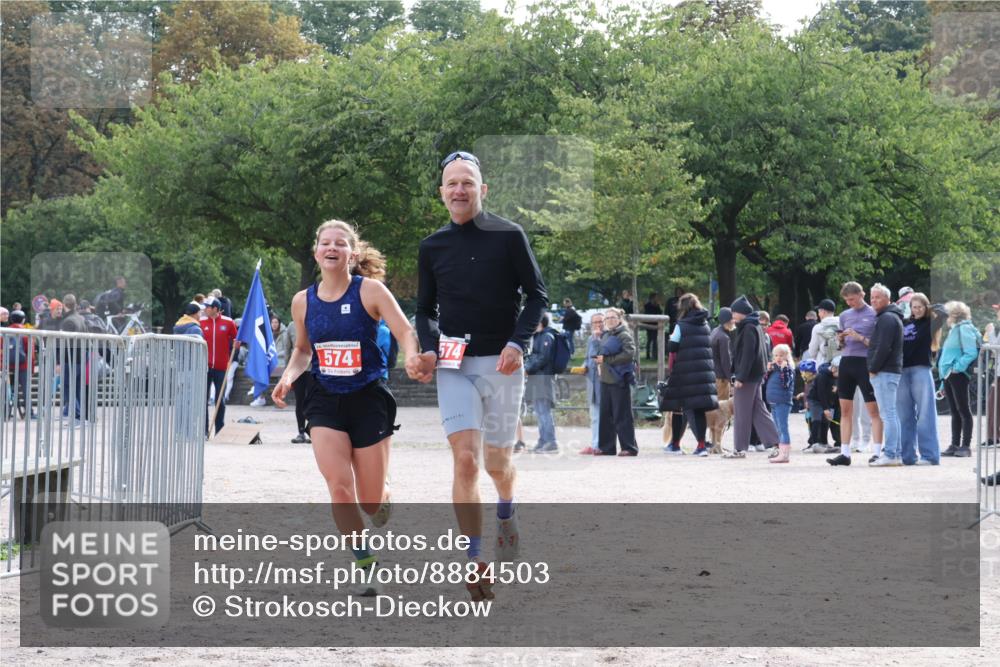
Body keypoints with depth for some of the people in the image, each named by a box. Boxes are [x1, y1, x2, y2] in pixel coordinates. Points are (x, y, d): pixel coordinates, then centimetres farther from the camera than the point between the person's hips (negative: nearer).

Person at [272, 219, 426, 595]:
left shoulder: (369, 290, -8)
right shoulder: (303, 302, 3)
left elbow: (404, 331, -13)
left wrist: (412, 359, -34)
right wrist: (288, 377, 0)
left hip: (368, 399, -2)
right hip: (325, 402, 2)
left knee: (370, 501, 2)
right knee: (339, 487, -16)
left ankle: (382, 498, 42)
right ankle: (366, 565, -2)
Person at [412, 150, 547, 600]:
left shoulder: (508, 236, -2)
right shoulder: (432, 247, 7)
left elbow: (537, 295, 1)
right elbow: (425, 309, 16)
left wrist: (518, 343, -13)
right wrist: (428, 347, -3)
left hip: (501, 363, -1)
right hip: (453, 365, 1)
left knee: (496, 463, 8)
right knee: (465, 461, -13)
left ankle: (506, 512, 44)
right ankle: (474, 562, -11)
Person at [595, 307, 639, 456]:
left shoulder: (624, 335, -7)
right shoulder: (605, 335, 18)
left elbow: (629, 354, -19)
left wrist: (607, 359, -18)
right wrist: (599, 359, 8)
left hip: (619, 380, -8)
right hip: (605, 380, 8)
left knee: (622, 416, -7)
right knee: (606, 415, 9)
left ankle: (629, 448, -4)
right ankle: (606, 447, 15)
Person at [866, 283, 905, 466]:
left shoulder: (887, 319, -12)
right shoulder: (891, 317, 22)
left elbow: (883, 348, -20)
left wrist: (873, 369, -14)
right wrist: (874, 368, 18)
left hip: (884, 372, -11)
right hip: (893, 371, 11)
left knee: (888, 414, -12)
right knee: (891, 414, 12)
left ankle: (890, 455, -14)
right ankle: (896, 454, 14)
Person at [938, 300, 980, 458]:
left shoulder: (964, 329, -8)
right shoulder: (954, 330, 21)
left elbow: (971, 353, -19)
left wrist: (958, 367, -21)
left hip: (958, 375, -10)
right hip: (948, 376, 10)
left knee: (963, 410, -6)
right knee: (955, 412, 10)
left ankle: (966, 446, -5)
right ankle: (955, 445, 12)